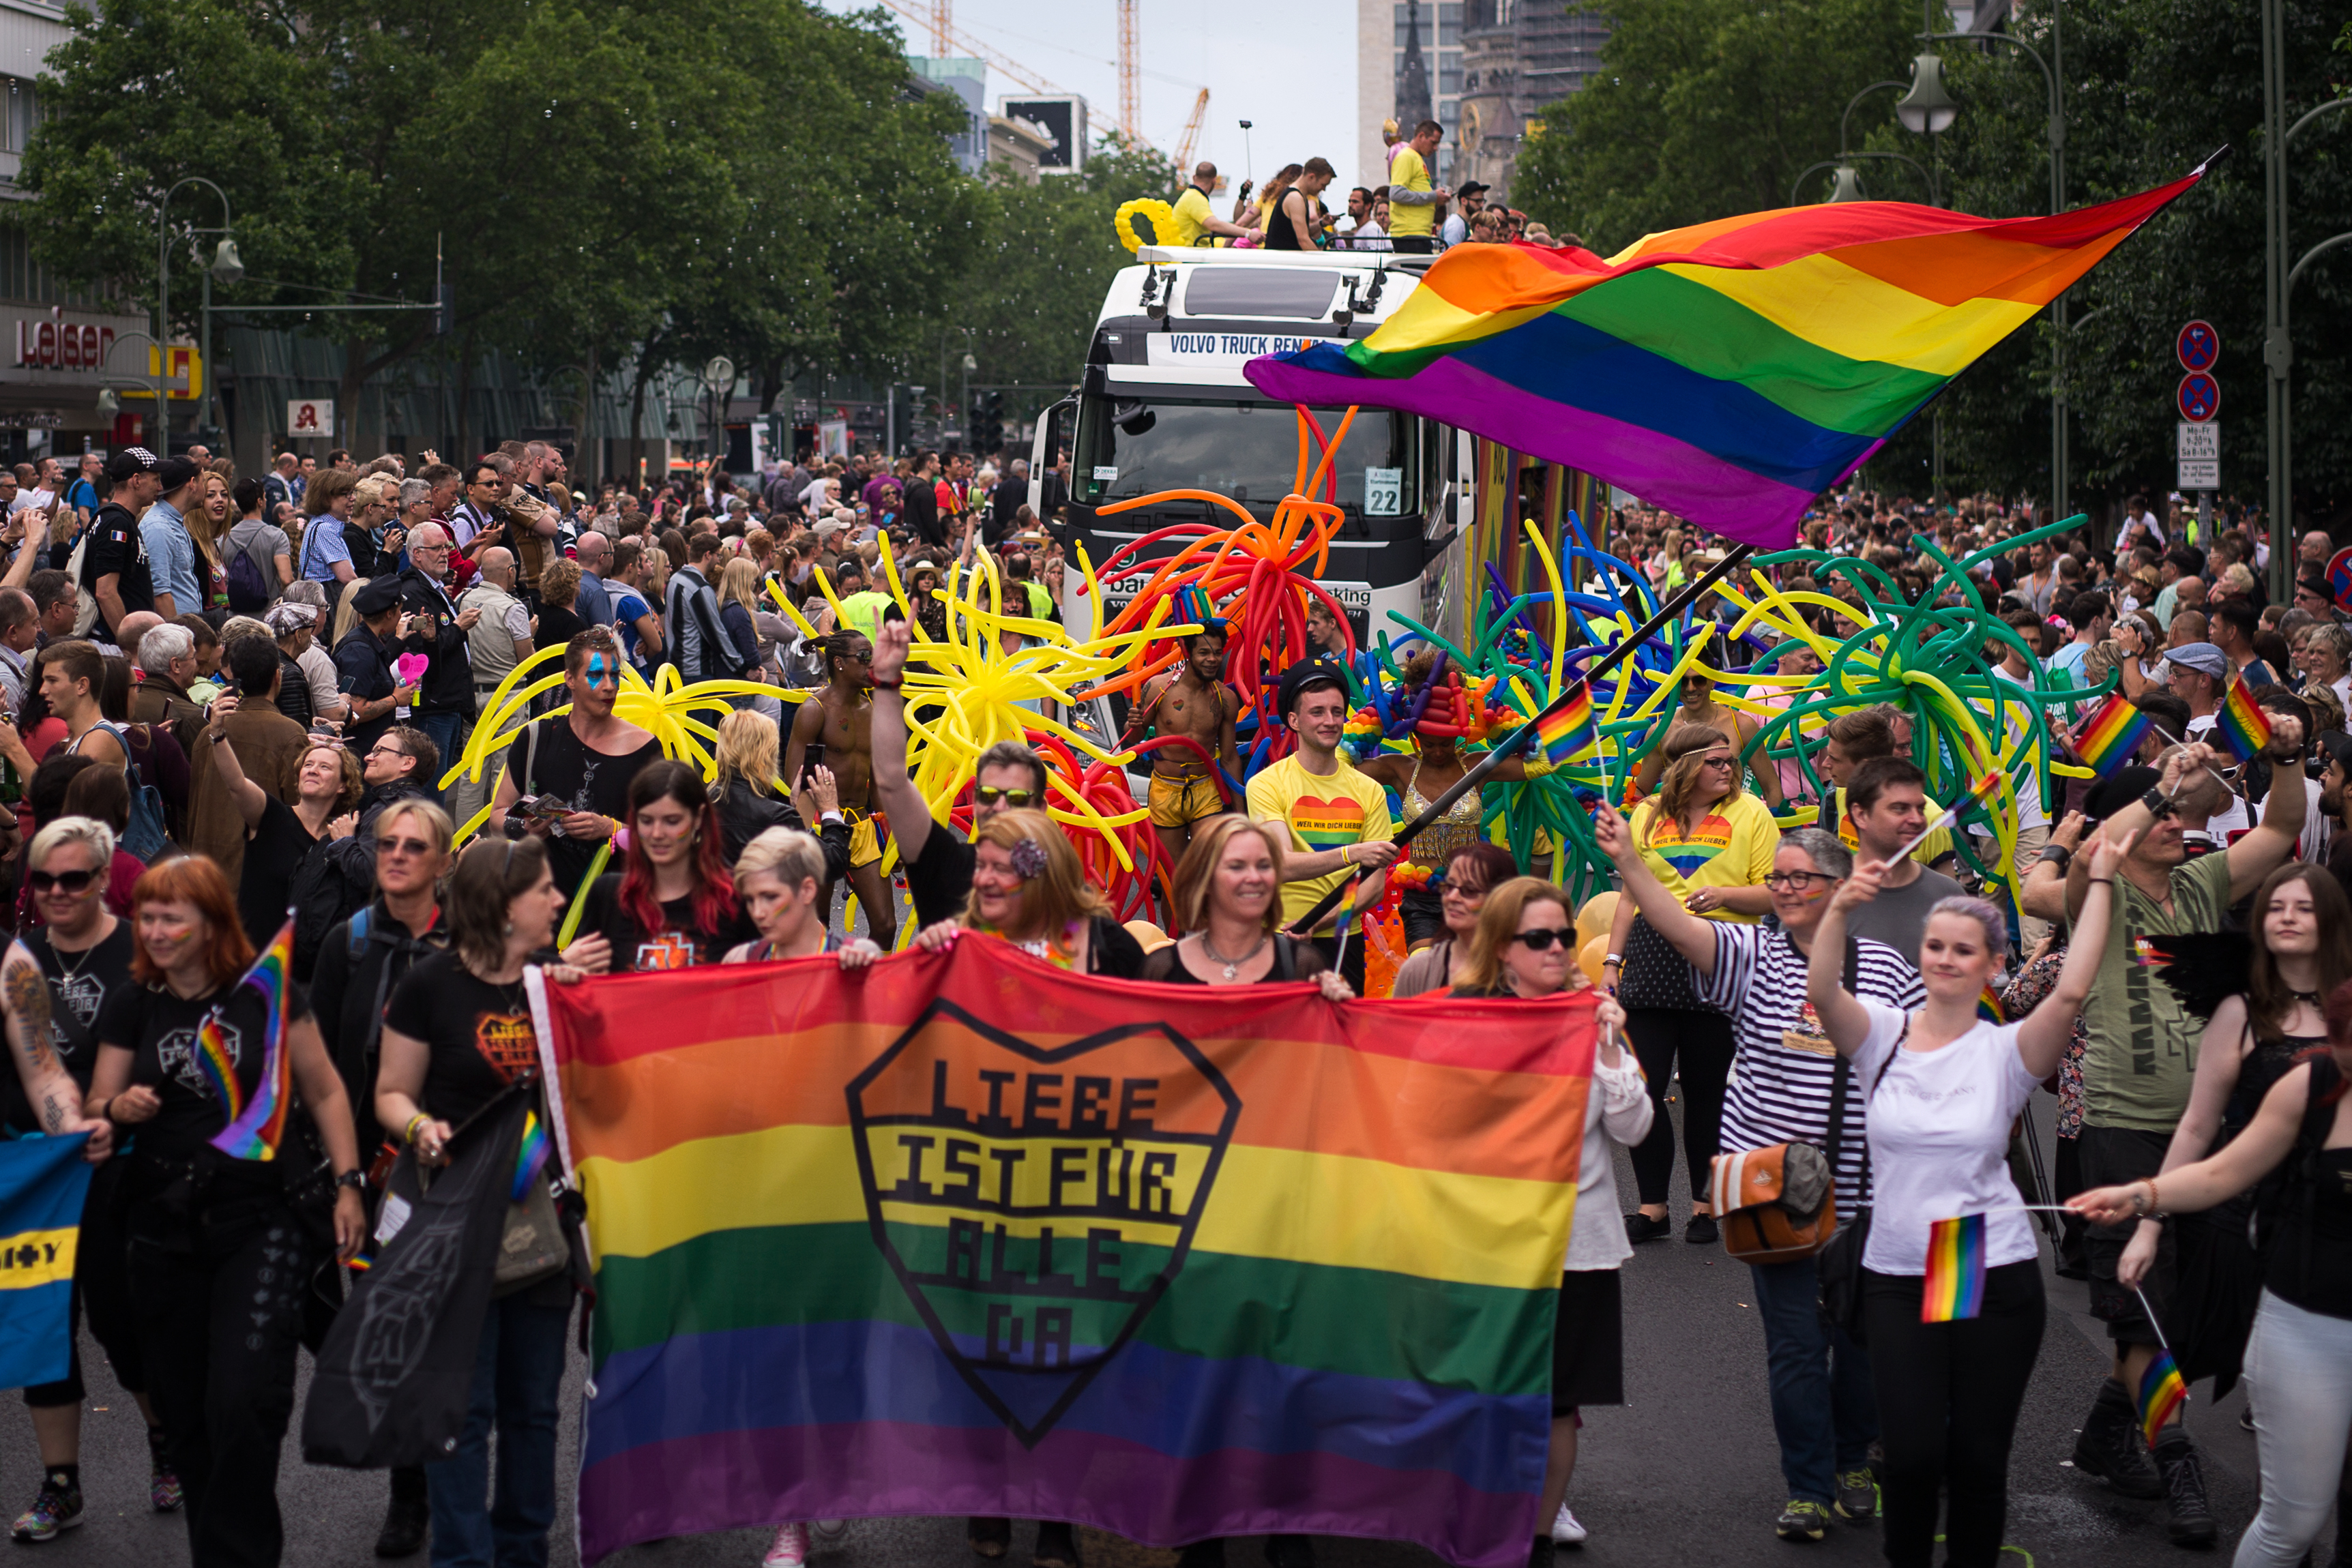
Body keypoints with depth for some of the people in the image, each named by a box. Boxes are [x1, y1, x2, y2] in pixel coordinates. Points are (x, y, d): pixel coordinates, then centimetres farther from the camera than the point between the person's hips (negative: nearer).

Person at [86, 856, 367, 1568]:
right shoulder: (132, 1007, 6)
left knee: (244, 1399, -14)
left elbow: (324, 1091, 6)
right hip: (167, 1227, 4)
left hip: (263, 1219, -3)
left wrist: (348, 1184, 1)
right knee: (185, 1410, 5)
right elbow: (95, 1108, 13)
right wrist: (119, 1109, -10)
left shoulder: (267, 994, -2)